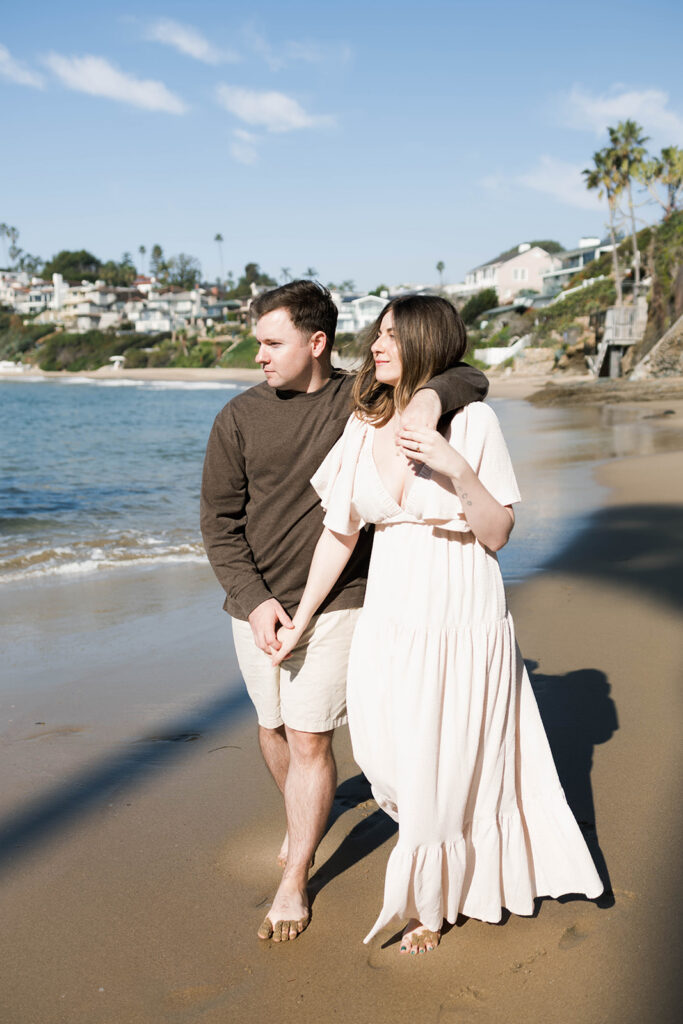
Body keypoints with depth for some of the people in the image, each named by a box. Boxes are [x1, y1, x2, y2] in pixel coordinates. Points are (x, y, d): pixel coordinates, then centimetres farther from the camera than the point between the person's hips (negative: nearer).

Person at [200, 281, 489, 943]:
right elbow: (218, 522, -1)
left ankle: (294, 884, 14)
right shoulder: (238, 418, -3)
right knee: (272, 729, 17)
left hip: (334, 603, -2)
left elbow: (471, 378, -2)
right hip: (256, 603, 3)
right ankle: (299, 819, 48)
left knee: (310, 740, -4)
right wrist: (253, 600, -12)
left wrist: (430, 397, -25)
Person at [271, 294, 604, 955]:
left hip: (461, 623, -4)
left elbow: (497, 535, -10)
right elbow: (339, 533, 6)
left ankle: (430, 902, 33)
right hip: (388, 622, 4)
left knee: (453, 770, 8)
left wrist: (458, 469, -26)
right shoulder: (364, 427, 1)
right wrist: (298, 621, 10)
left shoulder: (472, 421, -11)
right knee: (391, 765, 10)